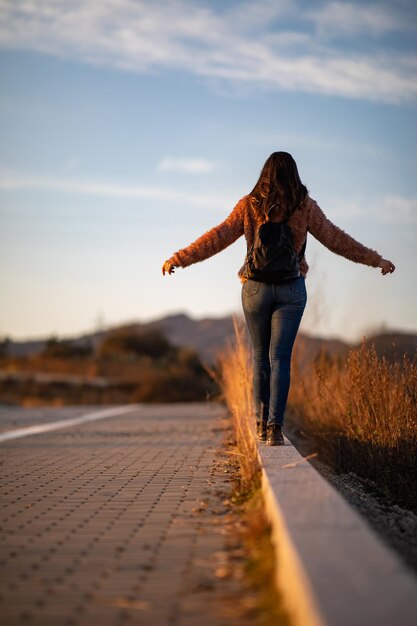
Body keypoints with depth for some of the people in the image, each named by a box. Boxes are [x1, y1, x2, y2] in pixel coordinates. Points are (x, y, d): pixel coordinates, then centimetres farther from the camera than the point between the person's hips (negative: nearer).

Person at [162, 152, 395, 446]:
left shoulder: (249, 205, 0)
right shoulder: (305, 206, -1)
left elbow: (217, 238, -2)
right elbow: (335, 239, 3)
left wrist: (179, 259, 5)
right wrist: (376, 260, 13)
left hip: (256, 287, 1)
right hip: (291, 288, -1)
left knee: (260, 355, 15)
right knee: (280, 357, -1)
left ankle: (262, 421, 19)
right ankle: (275, 427, -10)